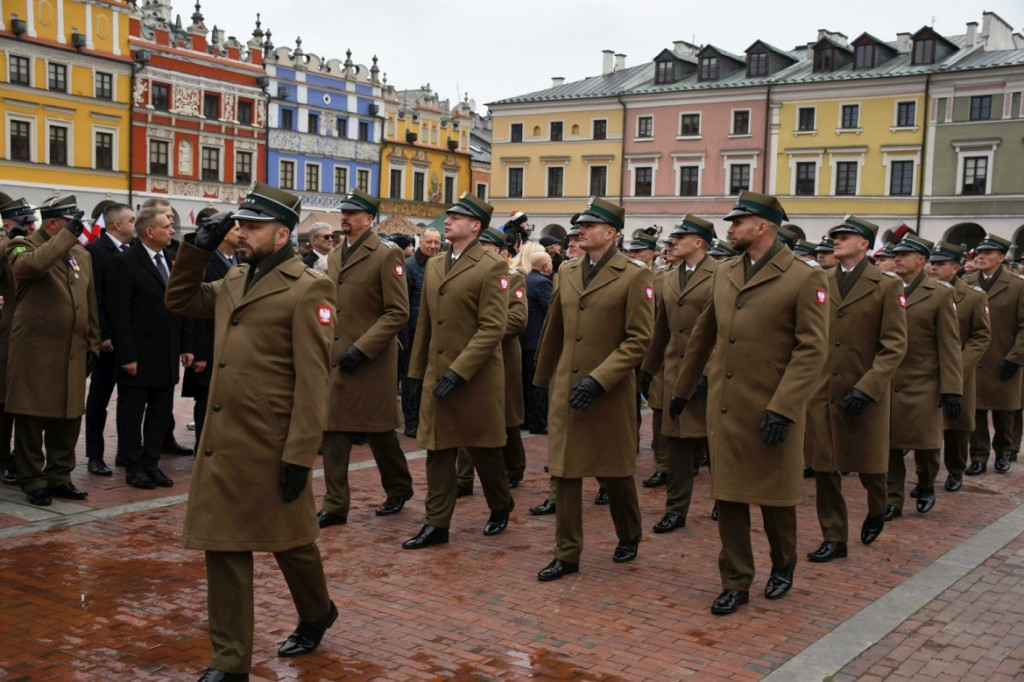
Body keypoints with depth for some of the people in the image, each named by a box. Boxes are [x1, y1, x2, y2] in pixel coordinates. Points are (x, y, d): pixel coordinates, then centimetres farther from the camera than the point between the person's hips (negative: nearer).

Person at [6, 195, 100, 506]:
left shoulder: (82, 255, 16)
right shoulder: (23, 246, -3)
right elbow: (32, 265, -29)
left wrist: (92, 345, 12)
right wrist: (67, 235, -24)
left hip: (73, 354, 6)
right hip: (35, 352, -6)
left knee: (68, 419, 9)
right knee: (32, 419, 2)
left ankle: (59, 477, 21)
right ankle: (32, 481, 13)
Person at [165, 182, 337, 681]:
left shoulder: (307, 289, -11)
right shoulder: (235, 281, 13)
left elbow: (311, 380, -15)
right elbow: (179, 300, 26)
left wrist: (299, 454, -18)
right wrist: (198, 248, 11)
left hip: (271, 446, -7)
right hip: (222, 443, 7)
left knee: (289, 540, 13)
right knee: (224, 548, 8)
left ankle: (317, 615, 41)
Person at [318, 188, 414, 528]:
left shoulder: (387, 255, -9)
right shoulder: (335, 255, 13)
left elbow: (398, 312, -14)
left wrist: (362, 348, -18)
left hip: (370, 361, -6)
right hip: (333, 358, 6)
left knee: (378, 429, 6)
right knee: (333, 430, 4)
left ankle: (398, 489, 29)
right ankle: (335, 506, 12)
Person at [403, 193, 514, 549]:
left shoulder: (492, 267, -10)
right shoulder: (434, 265, 11)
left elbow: (492, 328, -16)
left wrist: (458, 371, -20)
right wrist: (419, 369, 14)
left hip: (476, 377, -6)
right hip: (437, 374, 6)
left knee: (483, 449, 9)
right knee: (438, 450, 6)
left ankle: (501, 507, 32)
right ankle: (437, 524, 13)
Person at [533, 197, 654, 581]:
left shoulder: (634, 276, -8)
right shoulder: (567, 273, 9)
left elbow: (639, 340, -13)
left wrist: (598, 379, -19)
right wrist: (544, 378, 21)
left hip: (610, 392, -4)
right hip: (564, 389, 5)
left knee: (614, 471, 11)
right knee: (564, 471, 4)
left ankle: (629, 537, 36)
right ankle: (567, 554, 14)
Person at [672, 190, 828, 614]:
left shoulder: (804, 278, -9)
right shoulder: (724, 275, 9)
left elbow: (812, 350, -14)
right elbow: (702, 337, 19)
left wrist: (782, 408, -21)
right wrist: (682, 389, 21)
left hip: (771, 410, -5)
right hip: (724, 407, 5)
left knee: (774, 494, 11)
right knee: (728, 496, 7)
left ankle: (783, 564, 37)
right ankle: (735, 583, 19)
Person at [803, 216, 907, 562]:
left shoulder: (887, 286, -4)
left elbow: (895, 345, -9)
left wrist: (867, 388, -18)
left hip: (864, 394, -3)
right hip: (821, 391, 3)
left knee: (869, 465, 10)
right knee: (824, 468, 5)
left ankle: (876, 512, 41)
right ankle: (834, 538, 16)